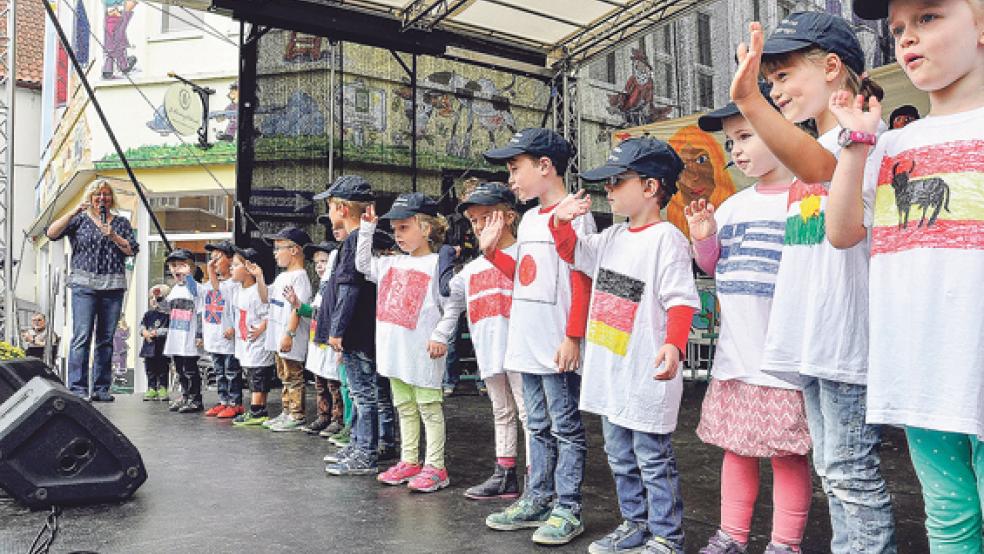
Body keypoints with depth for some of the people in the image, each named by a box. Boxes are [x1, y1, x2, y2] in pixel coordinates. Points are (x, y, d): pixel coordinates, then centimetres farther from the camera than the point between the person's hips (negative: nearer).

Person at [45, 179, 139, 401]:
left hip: (113, 286, 2)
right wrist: (74, 212, -9)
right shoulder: (79, 220, 12)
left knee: (106, 338, 3)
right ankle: (77, 388, -9)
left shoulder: (121, 222, 16)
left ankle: (101, 388, 7)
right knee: (82, 336, -10)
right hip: (84, 284, -2)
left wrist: (113, 236, -9)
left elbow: (132, 250, 6)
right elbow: (51, 233, -2)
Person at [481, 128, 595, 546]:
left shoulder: (573, 216, -10)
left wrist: (573, 337, -18)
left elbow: (582, 282, -14)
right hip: (526, 345, 9)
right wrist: (491, 251, 10)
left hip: (558, 348, -8)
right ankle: (537, 500, 26)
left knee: (566, 428, 2)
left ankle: (568, 509, 11)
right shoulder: (528, 219, 15)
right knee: (538, 427, 16)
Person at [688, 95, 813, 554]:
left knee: (787, 454, 5)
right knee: (736, 447, 15)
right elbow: (713, 266, 20)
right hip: (734, 353, 6)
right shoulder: (732, 206, 12)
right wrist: (703, 239, 3)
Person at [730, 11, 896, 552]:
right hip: (811, 335, 9)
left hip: (848, 333, -9)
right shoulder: (808, 147, 19)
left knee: (851, 470, -3)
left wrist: (748, 100, -44)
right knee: (831, 468, 15)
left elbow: (821, 167, -34)